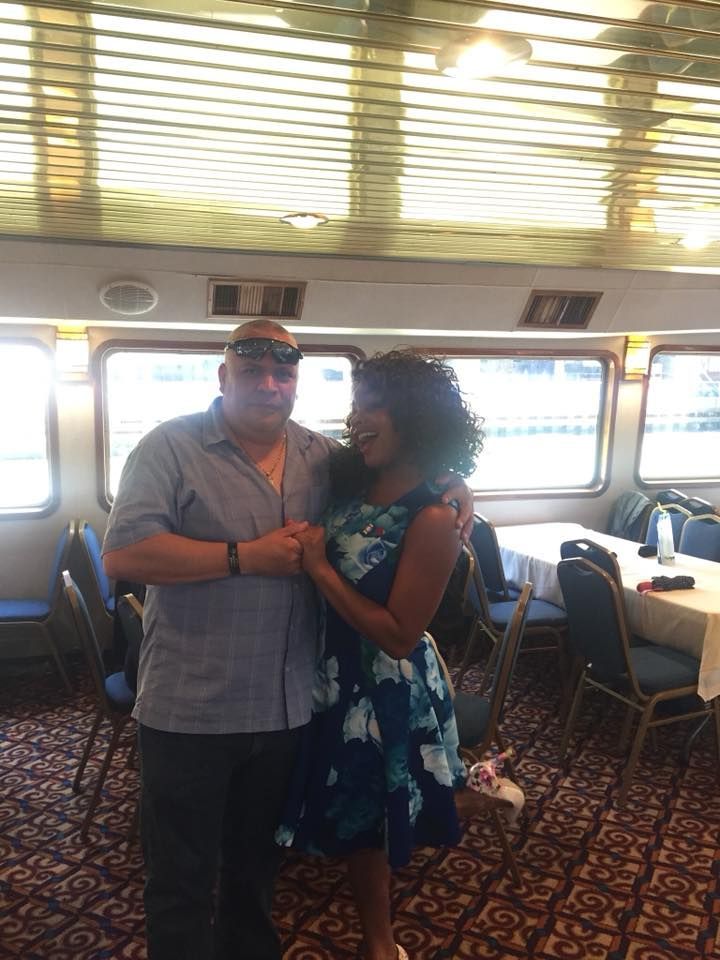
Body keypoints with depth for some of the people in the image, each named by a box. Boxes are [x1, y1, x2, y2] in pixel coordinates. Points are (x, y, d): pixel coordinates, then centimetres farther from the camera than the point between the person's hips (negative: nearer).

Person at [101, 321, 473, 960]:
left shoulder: (324, 456, 3)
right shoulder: (172, 446, -11)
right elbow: (123, 554, -20)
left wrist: (453, 494, -6)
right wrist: (246, 556, -22)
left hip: (288, 706, 5)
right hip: (189, 709, -4)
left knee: (258, 859, 26)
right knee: (182, 878, 13)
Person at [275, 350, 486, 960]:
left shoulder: (431, 519, -24)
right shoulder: (352, 488, -2)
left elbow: (399, 635, -24)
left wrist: (320, 568, -24)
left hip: (389, 693, -7)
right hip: (338, 678, 8)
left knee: (375, 823, 13)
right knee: (355, 820, 23)